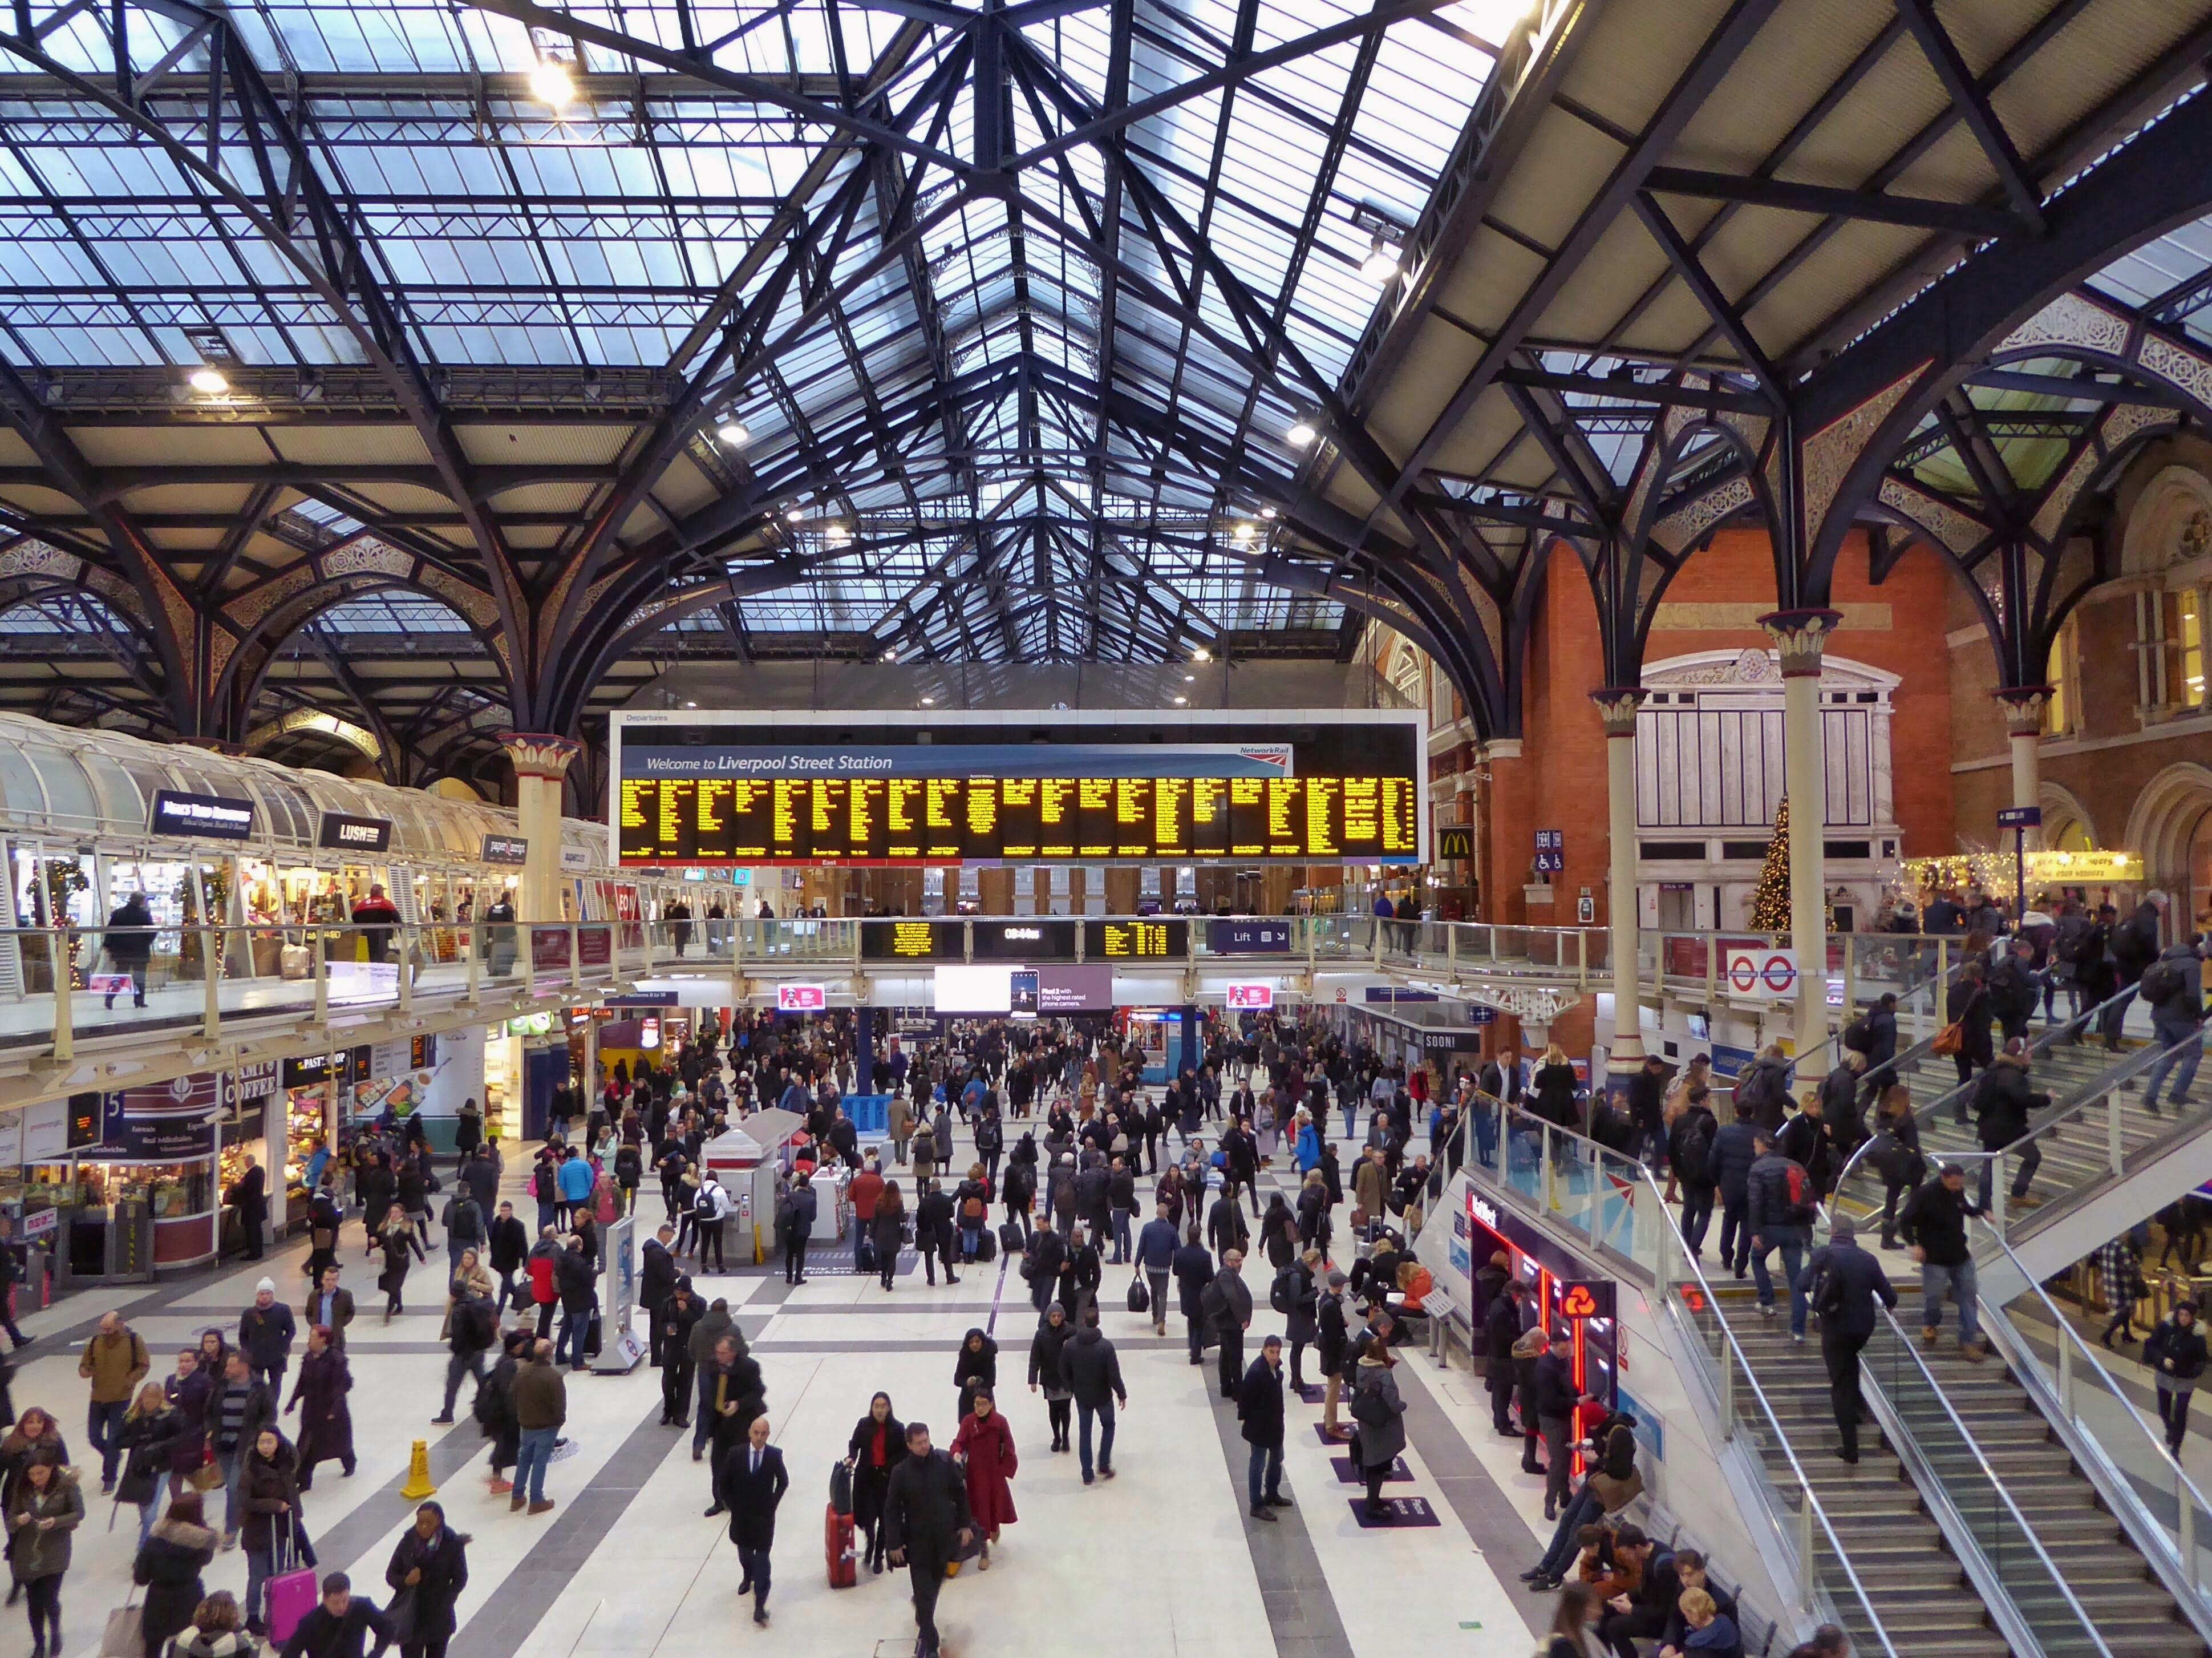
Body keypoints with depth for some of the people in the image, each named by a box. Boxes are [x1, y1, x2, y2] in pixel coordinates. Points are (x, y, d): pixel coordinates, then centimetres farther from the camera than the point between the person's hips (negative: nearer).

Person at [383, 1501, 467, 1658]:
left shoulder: (453, 1543, -13)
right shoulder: (408, 1541, -9)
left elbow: (460, 1579, -6)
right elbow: (390, 1575, -1)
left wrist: (444, 1606, -16)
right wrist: (405, 1581, -21)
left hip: (439, 1617, 0)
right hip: (409, 1615, 1)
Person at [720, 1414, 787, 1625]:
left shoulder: (775, 1455, -13)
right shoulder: (736, 1454, -12)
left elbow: (783, 1482, 3)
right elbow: (725, 1482, 1)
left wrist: (773, 1503, -2)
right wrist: (731, 1505, -1)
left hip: (765, 1516, -2)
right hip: (741, 1515, 2)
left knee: (762, 1559, -5)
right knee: (745, 1552, 23)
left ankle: (760, 1606, -2)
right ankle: (748, 1577, 54)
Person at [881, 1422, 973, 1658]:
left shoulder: (945, 1462, -9)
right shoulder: (901, 1472, -13)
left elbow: (960, 1494, 2)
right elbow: (892, 1510, -7)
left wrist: (966, 1525, 3)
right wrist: (894, 1543, -8)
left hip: (944, 1536, 2)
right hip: (917, 1539, -2)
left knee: (935, 1581, 19)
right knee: (923, 1590, -3)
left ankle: (923, 1614, 47)